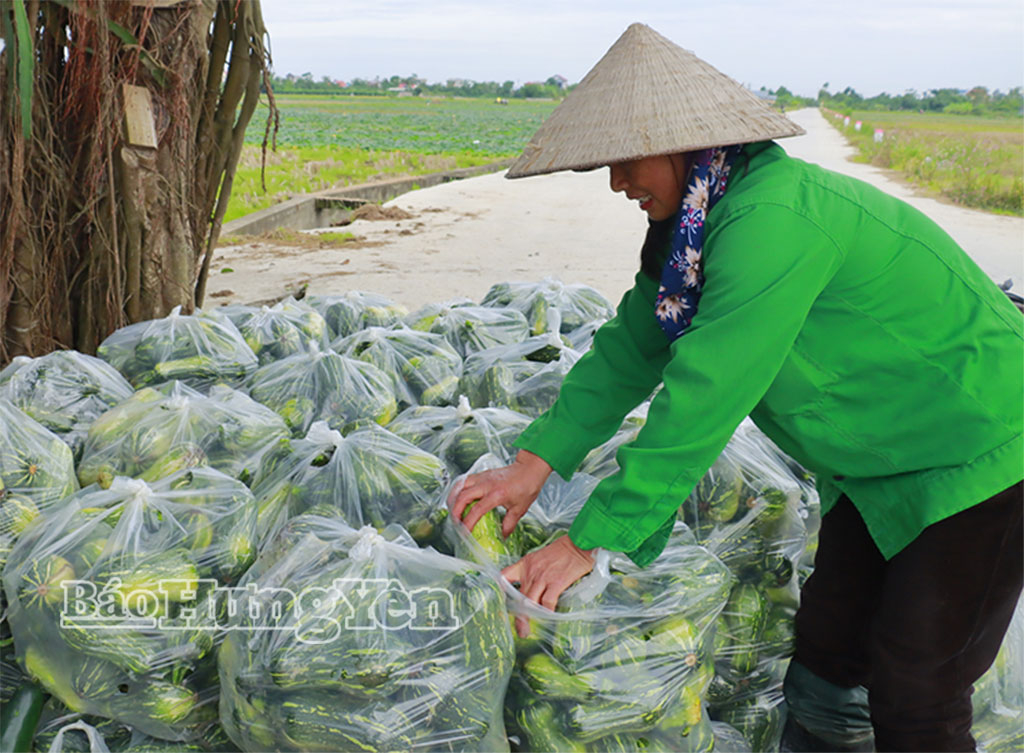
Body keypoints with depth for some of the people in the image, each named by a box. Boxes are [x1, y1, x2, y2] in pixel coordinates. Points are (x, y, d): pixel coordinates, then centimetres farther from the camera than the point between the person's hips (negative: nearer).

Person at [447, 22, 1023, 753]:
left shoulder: (774, 221, -32)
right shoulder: (693, 224, -2)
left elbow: (703, 396, -33)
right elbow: (630, 348, 3)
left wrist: (589, 541, -26)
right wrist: (536, 460, -6)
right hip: (877, 464, 8)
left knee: (914, 694, 0)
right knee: (827, 647, 14)